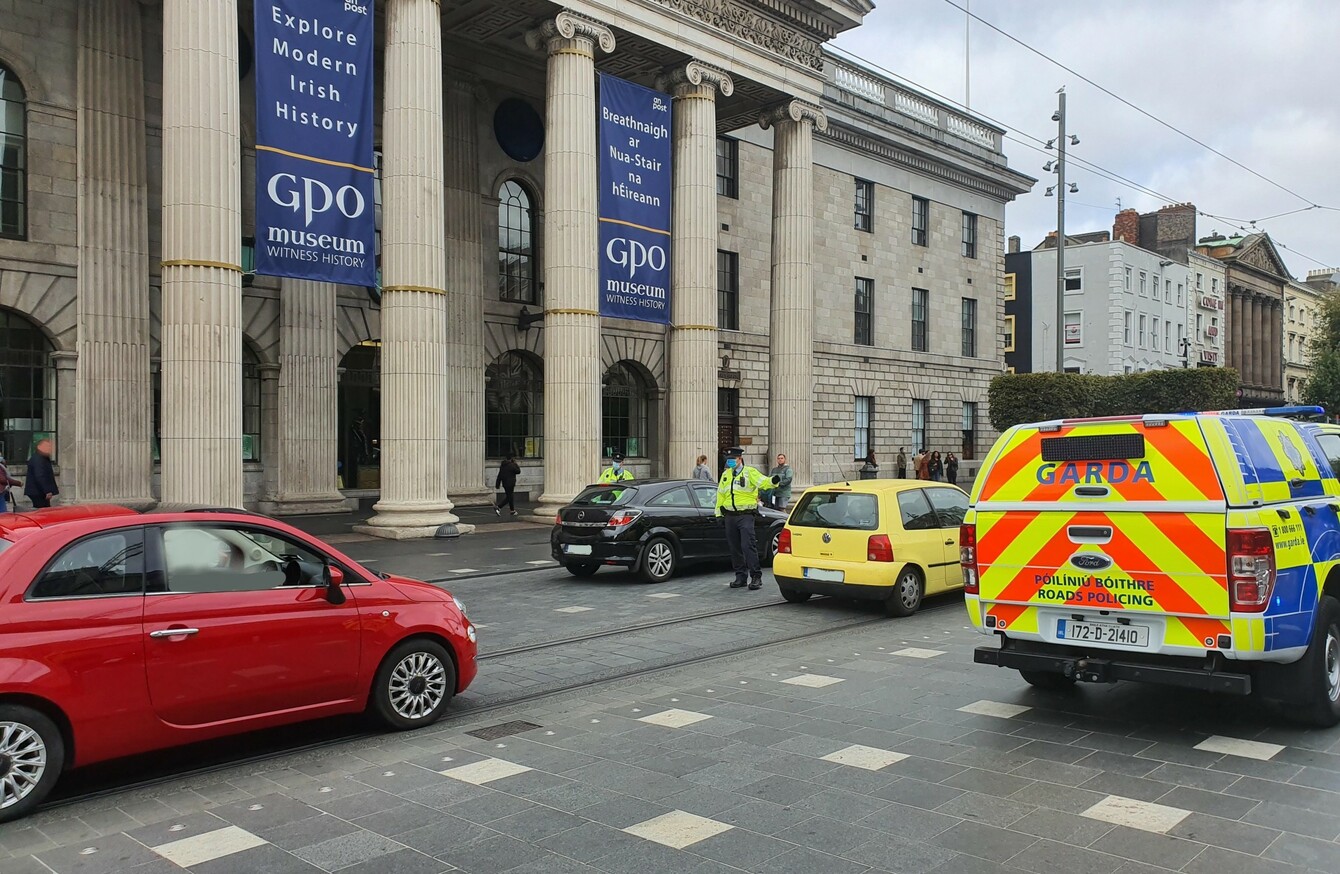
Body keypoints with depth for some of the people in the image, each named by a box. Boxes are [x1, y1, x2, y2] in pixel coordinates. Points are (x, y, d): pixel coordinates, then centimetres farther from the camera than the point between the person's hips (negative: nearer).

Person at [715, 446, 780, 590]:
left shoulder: (749, 472, -2)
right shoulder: (725, 475, 15)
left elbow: (762, 481, -17)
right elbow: (720, 495, 20)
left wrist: (773, 481, -38)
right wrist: (719, 513, 17)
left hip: (745, 515, -6)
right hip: (730, 516, 6)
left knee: (748, 546, -12)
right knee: (734, 548, 8)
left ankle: (756, 576, -7)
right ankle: (740, 577, 17)